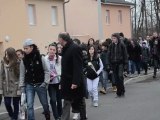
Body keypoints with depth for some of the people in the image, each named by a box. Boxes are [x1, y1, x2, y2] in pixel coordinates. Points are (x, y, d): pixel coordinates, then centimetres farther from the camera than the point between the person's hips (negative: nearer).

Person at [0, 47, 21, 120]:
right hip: (6, 88, 3)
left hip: (15, 87, -3)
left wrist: (20, 88, -14)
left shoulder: (18, 63, -9)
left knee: (15, 104, 6)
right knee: (7, 104, 4)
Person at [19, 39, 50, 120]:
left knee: (44, 103, 13)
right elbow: (22, 74, 4)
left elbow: (47, 71, -4)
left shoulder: (40, 58, -9)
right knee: (29, 105, -8)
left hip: (40, 85, -1)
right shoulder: (24, 60, -1)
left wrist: (45, 82, -9)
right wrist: (22, 86, 1)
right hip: (29, 85, 2)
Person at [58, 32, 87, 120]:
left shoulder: (75, 48, -15)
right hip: (67, 82, 8)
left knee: (79, 103, 5)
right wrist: (62, 81, 14)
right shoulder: (65, 49, 12)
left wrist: (75, 82, -25)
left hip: (74, 83, -8)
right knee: (66, 104, 10)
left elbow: (78, 67, -21)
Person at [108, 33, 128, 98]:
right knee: (116, 79, 4)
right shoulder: (111, 46, 7)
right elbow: (109, 55, 9)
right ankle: (119, 93, 12)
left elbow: (125, 55, -3)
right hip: (113, 64, 4)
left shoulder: (122, 45, -3)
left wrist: (125, 64, -7)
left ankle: (122, 91, -3)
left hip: (120, 63, -3)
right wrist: (110, 64, 3)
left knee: (120, 76, -17)